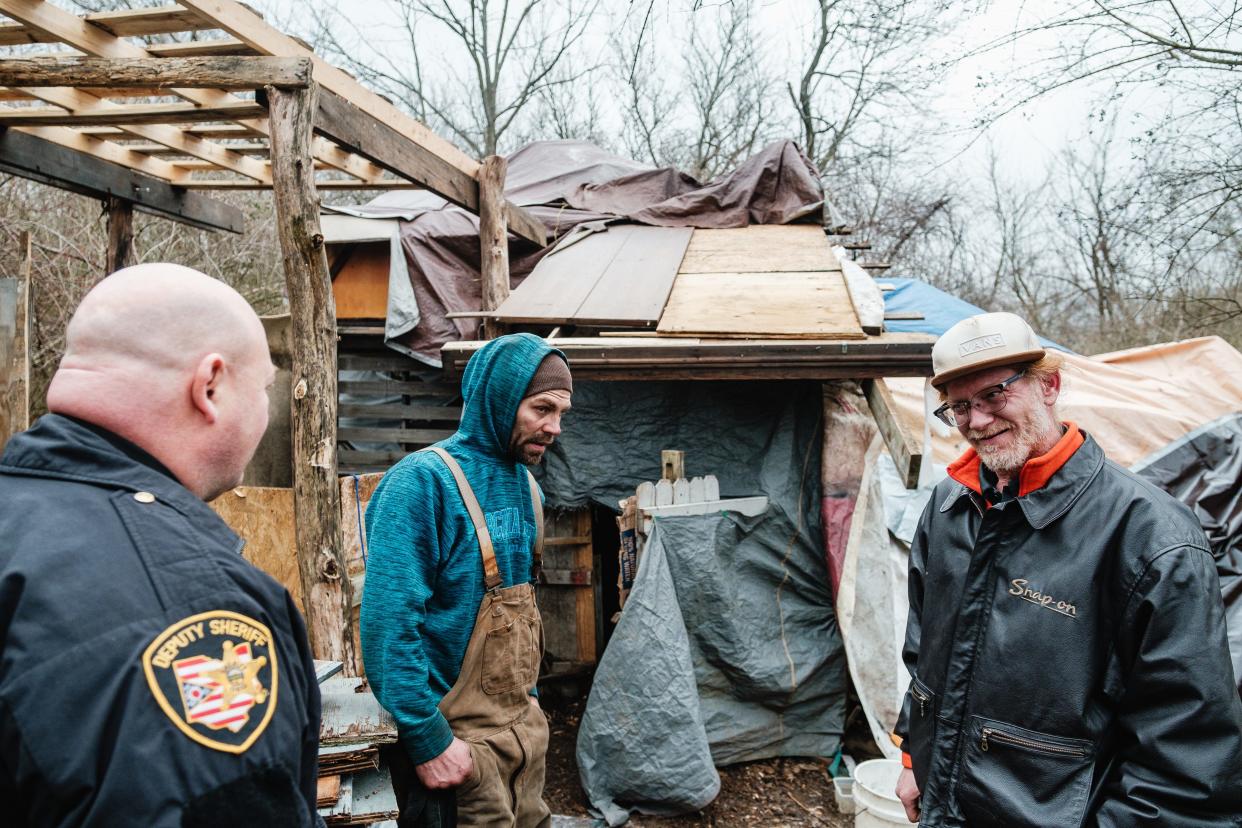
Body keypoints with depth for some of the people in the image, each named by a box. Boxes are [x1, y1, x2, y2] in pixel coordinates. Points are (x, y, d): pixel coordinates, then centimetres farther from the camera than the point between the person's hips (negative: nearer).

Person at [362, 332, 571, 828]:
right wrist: (428, 740, -22)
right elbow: (389, 622, -23)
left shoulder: (525, 485, 7)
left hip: (526, 725, 8)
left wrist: (529, 700, 17)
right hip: (459, 738, -7)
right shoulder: (424, 480, -19)